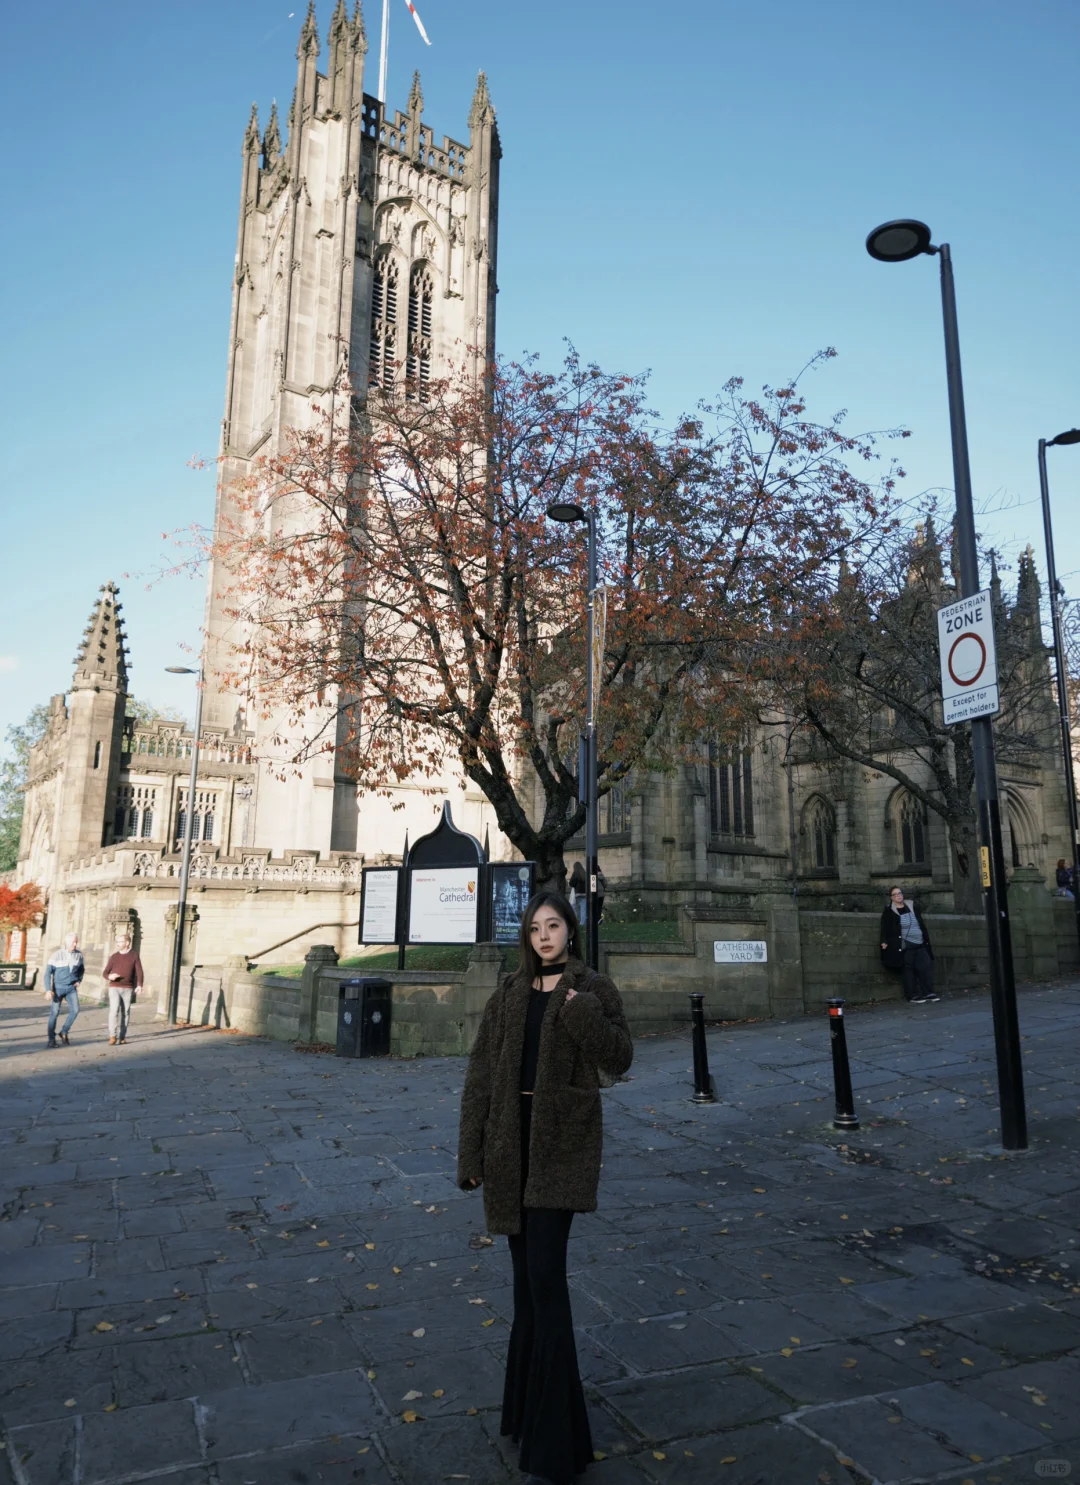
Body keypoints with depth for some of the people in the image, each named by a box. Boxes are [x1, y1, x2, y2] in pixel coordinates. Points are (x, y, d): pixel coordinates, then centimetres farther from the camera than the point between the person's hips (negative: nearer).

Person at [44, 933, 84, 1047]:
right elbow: (48, 973, -10)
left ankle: (64, 1032, 7)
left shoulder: (78, 955, 0)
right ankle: (52, 1039, 13)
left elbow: (82, 969, 19)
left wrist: (79, 981, 5)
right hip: (58, 987, -3)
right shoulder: (56, 955, -12)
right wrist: (48, 990, -18)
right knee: (54, 1012, 0)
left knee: (75, 1010, -11)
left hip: (71, 988, 3)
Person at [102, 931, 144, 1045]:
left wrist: (139, 985, -21)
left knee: (125, 1013, 4)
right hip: (114, 988, 0)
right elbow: (105, 972, 8)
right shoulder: (114, 957, 7)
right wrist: (109, 976, -16)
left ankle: (122, 1036, 13)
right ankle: (113, 1036, -12)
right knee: (114, 1011, -13)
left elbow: (139, 972, -5)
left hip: (128, 989, 0)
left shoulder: (134, 956, 1)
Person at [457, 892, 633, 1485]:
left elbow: (619, 1060, -8)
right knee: (527, 1274, 15)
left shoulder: (592, 989, -3)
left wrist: (587, 1017, -24)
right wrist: (472, 1151, 1)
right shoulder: (510, 994, 6)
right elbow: (481, 1073, 5)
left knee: (546, 1276, -8)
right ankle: (530, 1402, 34)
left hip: (562, 1142, -4)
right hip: (512, 1139, 4)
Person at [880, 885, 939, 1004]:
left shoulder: (912, 907, 15)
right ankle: (912, 996, 1)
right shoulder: (889, 911, 1)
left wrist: (926, 937, 19)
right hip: (905, 946, -5)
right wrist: (885, 941, -14)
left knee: (926, 966, 2)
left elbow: (921, 923, 22)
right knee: (909, 970, -5)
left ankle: (928, 992, 10)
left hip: (920, 944, 5)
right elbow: (885, 928, -4)